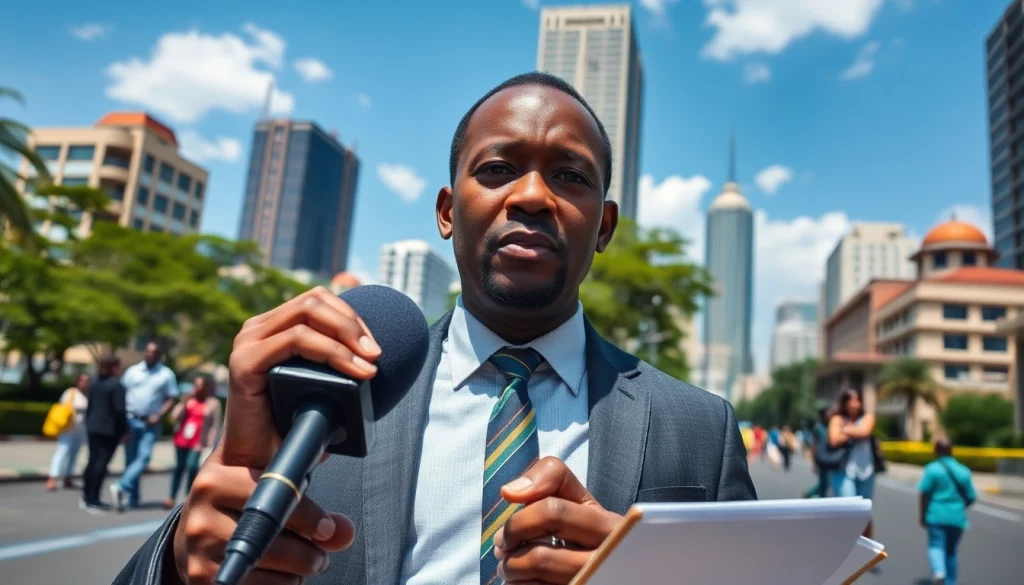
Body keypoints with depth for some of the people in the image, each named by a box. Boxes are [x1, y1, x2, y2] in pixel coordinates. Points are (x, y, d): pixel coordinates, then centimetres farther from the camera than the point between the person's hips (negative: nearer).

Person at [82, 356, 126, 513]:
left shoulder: (95, 383, 11)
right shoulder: (116, 385, -13)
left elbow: (89, 406, 16)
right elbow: (119, 410, -16)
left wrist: (89, 423, 23)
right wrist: (124, 430, -9)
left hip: (93, 427, 7)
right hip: (110, 429, -7)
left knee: (92, 460, 14)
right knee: (102, 462, -4)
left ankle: (87, 497, 20)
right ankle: (93, 500, -4)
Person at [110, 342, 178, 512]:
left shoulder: (167, 374, 2)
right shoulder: (133, 371, 8)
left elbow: (170, 400, 2)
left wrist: (158, 416, -13)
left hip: (150, 423, -2)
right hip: (131, 420, 2)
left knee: (144, 457, -16)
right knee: (130, 459, 7)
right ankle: (132, 497, 15)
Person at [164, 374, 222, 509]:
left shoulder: (213, 403, -3)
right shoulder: (188, 400, 8)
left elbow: (215, 425, -4)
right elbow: (175, 417, 0)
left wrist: (208, 442, -10)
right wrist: (183, 402, -7)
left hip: (197, 442, -4)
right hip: (182, 440, 4)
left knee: (191, 465, -16)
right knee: (179, 466, 9)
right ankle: (172, 497, 16)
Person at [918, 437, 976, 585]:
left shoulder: (932, 469, -7)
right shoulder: (963, 471, 5)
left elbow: (925, 494, -11)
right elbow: (971, 498, 7)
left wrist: (923, 516, -2)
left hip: (936, 515, -4)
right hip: (957, 517, 4)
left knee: (936, 546, -3)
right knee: (951, 550, 16)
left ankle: (939, 573, -28)